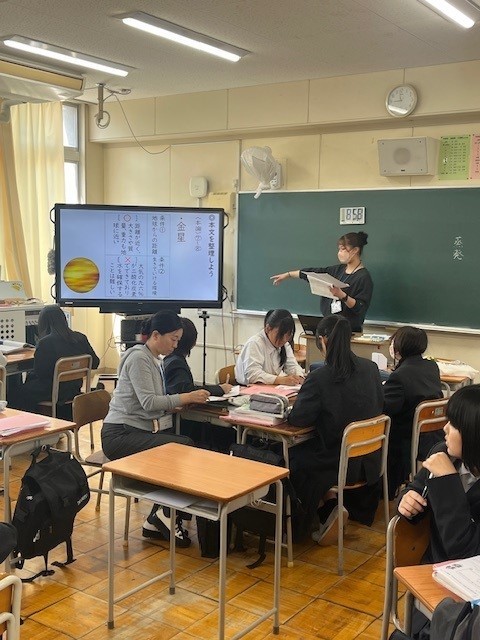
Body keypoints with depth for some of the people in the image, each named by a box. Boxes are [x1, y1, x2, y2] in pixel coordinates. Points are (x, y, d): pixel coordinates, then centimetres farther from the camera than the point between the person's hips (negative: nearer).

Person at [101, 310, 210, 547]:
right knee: (182, 449, -25)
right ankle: (165, 515, -7)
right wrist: (186, 398, -19)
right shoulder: (138, 358, -12)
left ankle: (156, 521, -6)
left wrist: (186, 399, 1)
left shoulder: (155, 360, 17)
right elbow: (148, 402, -21)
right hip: (120, 435, -9)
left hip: (142, 430, 9)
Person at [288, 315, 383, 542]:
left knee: (291, 457, 22)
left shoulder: (319, 377, -21)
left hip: (339, 462, -6)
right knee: (304, 452, 27)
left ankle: (330, 507, 15)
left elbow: (297, 419, -16)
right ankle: (331, 510, 18)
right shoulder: (371, 368, -3)